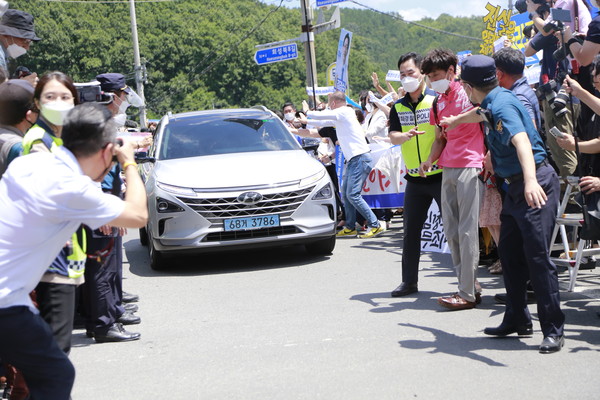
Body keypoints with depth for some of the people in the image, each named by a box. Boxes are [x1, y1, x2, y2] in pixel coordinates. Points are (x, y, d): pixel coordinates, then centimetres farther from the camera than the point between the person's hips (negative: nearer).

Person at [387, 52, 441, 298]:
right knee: (411, 230, 8)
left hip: (440, 175, -5)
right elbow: (392, 136, -2)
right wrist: (406, 136, -24)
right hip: (414, 179, 5)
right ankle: (409, 281, 18)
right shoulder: (398, 107, 10)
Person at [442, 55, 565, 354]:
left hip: (535, 186, -10)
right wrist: (455, 120, 59)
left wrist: (530, 180, -54)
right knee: (509, 252, 13)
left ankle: (553, 330, -5)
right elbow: (482, 115, 38)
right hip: (515, 187, 10)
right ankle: (517, 320, 24)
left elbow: (521, 141, -37)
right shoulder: (492, 104, 11)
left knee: (537, 255, -11)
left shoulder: (503, 105, -19)